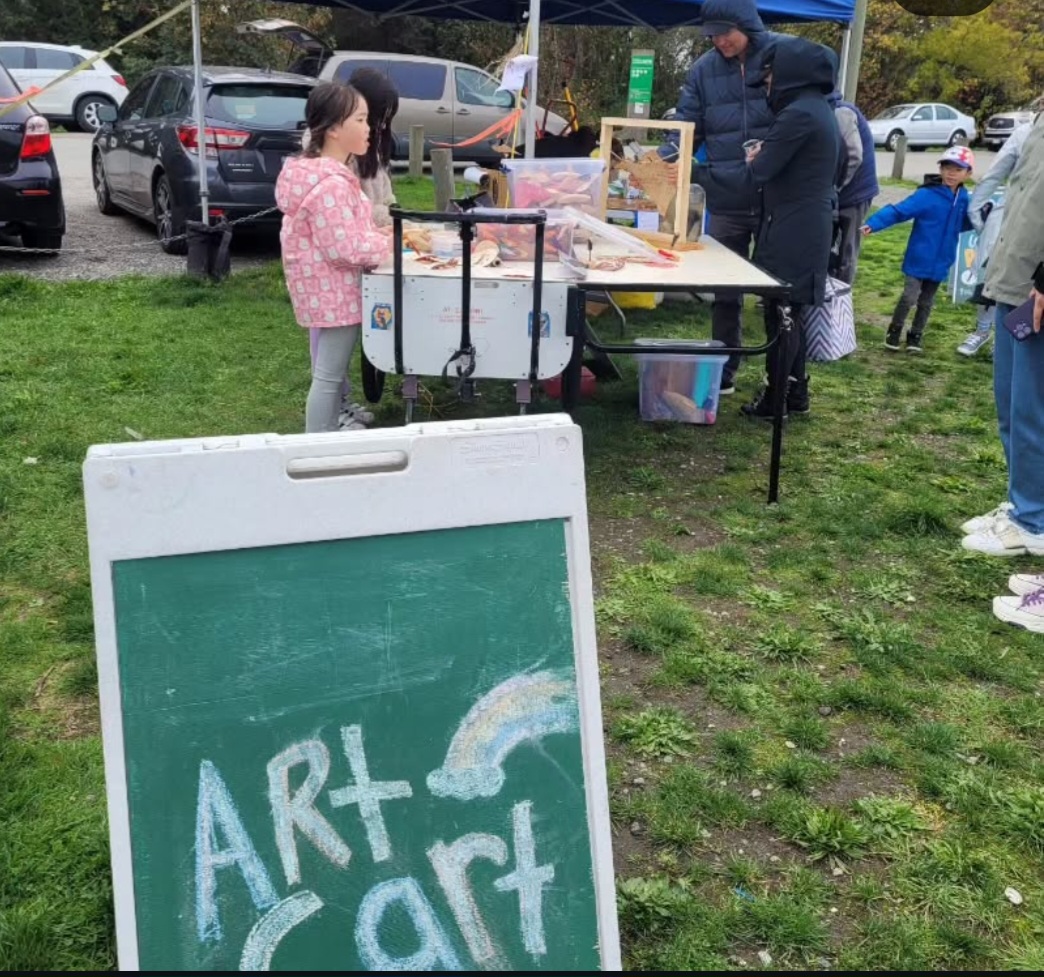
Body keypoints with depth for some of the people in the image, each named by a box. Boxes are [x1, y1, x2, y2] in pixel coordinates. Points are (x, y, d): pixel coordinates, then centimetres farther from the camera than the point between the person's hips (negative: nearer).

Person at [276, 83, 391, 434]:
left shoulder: (315, 169, 8)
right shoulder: (331, 184, -25)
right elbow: (346, 249, -25)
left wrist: (381, 234, 6)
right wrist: (390, 241, -12)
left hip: (325, 288, 11)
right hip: (335, 291, -11)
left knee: (328, 373, 20)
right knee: (329, 376, -1)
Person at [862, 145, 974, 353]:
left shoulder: (963, 199, 3)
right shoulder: (926, 195, -15)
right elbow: (898, 211, -22)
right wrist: (872, 224, -33)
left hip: (940, 263, 5)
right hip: (919, 260, -5)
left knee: (926, 303, 13)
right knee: (909, 297, -5)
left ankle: (915, 336, 27)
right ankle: (895, 331, 16)